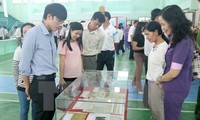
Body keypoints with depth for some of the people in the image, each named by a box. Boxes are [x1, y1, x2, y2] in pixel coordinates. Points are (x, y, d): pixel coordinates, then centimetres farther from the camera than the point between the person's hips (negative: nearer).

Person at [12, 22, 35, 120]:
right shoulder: (19, 49, -6)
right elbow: (15, 68, 1)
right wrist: (17, 83, 0)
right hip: (23, 86, 0)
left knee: (36, 109, 15)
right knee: (24, 110, 16)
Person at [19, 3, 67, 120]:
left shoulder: (51, 35, 8)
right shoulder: (33, 34, -15)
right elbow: (24, 64, -12)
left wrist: (53, 81, 14)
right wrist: (28, 88, -2)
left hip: (51, 82, 7)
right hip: (40, 83, -7)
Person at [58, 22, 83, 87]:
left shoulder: (79, 43, 9)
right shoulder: (63, 43, -8)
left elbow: (80, 59, 12)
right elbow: (62, 62, -9)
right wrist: (61, 78, -9)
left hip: (78, 76, 5)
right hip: (67, 77, -5)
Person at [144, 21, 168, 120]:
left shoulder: (164, 47, -22)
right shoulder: (154, 46, 5)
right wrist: (149, 78, 14)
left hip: (157, 82, -8)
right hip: (151, 80, 8)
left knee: (157, 108, 8)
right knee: (151, 105, 22)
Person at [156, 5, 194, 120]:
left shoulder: (182, 43, -26)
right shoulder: (181, 39, 6)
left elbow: (173, 73, -24)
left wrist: (159, 80, -5)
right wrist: (163, 80, 4)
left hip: (175, 89, -9)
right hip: (176, 87, 9)